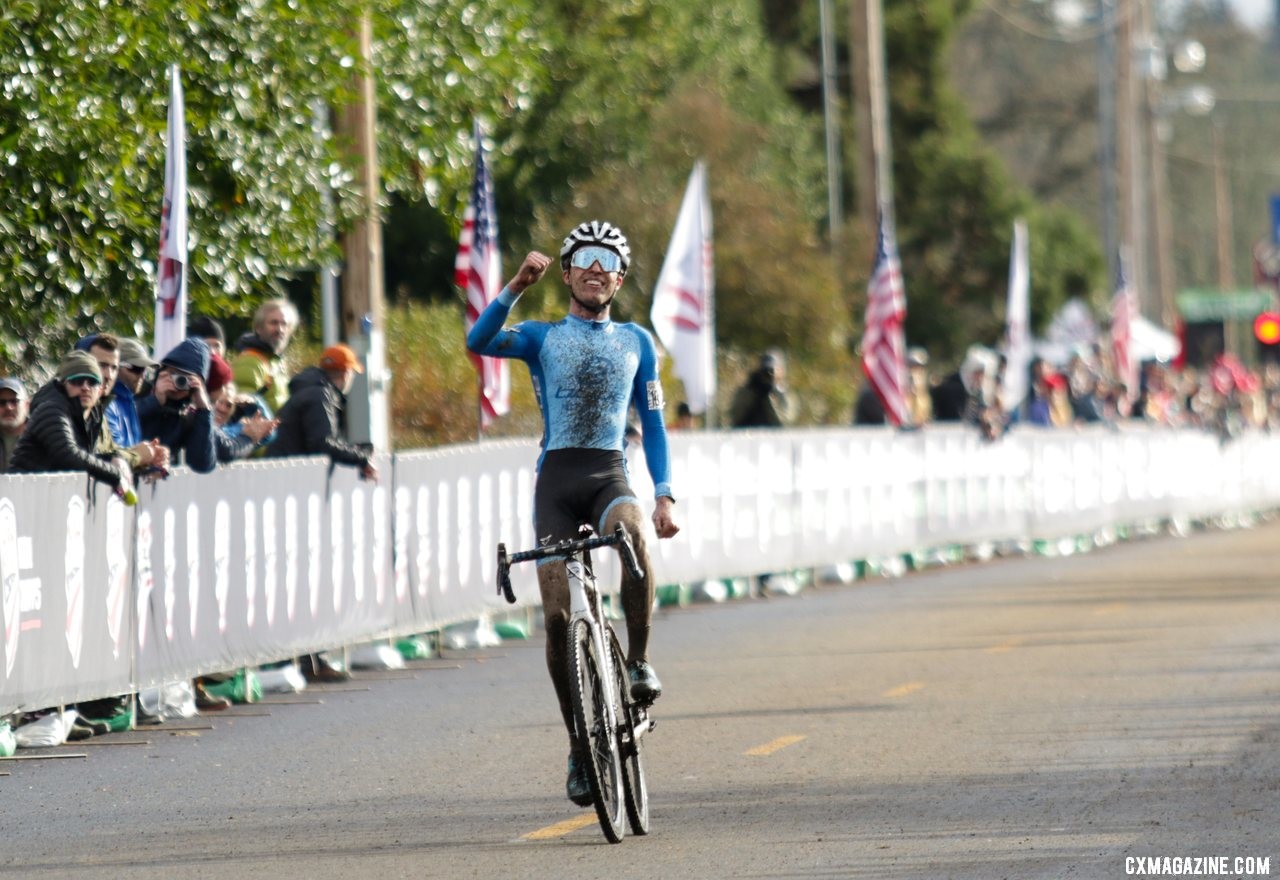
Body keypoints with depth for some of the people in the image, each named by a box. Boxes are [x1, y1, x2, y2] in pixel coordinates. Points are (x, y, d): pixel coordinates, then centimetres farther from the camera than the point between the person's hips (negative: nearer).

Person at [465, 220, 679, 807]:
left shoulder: (637, 342, 16)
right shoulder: (542, 337, 11)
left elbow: (652, 425, 15)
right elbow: (479, 341, -9)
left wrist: (664, 495, 3)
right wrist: (517, 287, -22)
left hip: (610, 476, 0)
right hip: (556, 478, 0)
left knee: (635, 535, -36)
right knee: (558, 614, -6)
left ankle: (639, 661, -22)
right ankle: (580, 745, 5)